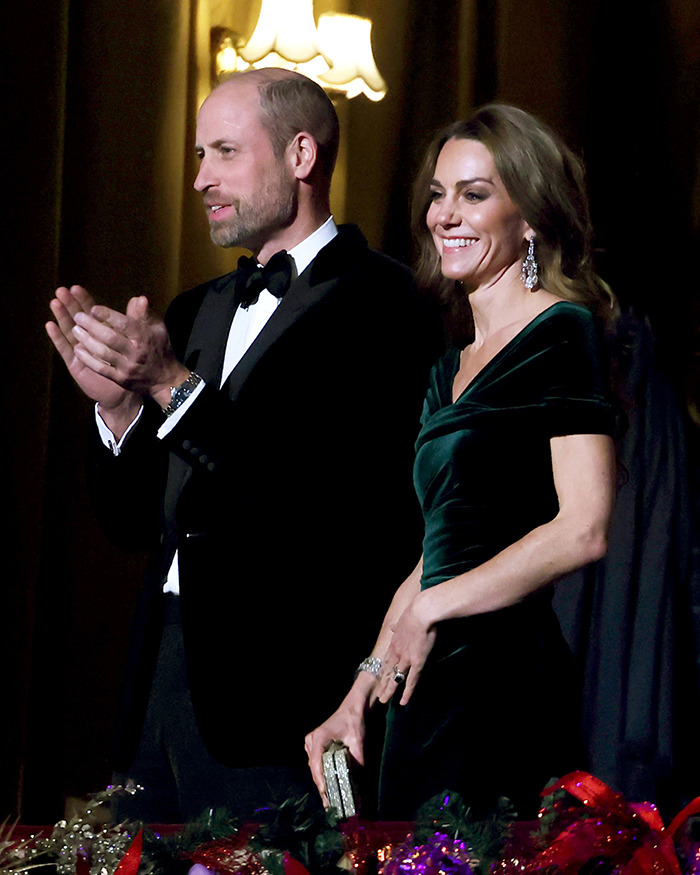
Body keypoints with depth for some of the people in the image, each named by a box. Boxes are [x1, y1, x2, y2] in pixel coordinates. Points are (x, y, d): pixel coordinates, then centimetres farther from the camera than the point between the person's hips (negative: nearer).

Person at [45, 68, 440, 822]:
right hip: (166, 673, 7)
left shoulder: (374, 298, -6)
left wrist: (176, 387, -16)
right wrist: (118, 405, -1)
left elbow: (333, 499, -17)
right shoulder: (197, 313, 18)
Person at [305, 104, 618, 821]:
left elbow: (583, 530, -16)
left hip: (506, 677, -8)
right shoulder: (452, 367, 19)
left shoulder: (563, 334, -6)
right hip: (431, 689, 8)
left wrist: (433, 607, -9)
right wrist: (360, 695, 14)